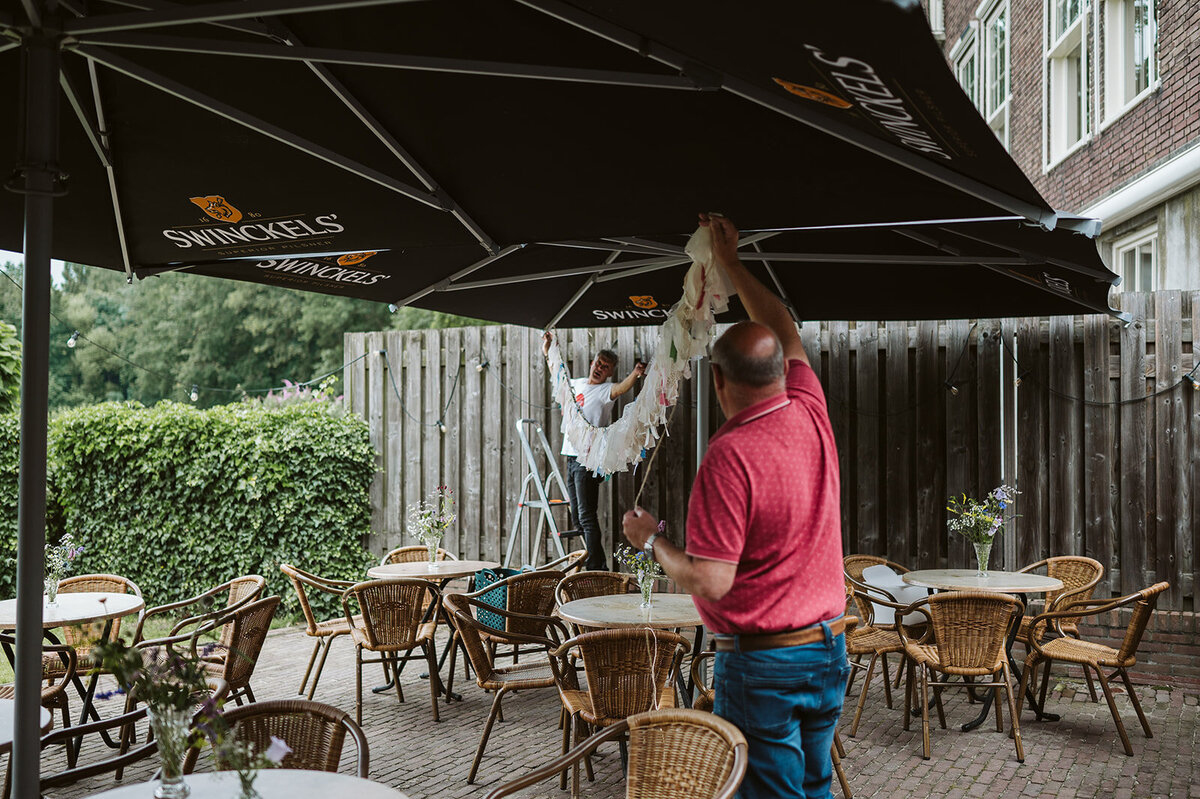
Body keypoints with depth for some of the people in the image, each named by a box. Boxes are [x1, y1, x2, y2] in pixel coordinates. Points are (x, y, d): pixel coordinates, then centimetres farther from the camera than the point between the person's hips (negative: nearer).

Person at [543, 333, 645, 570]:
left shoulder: (604, 390, -7)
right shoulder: (578, 384, 15)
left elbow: (620, 388, -31)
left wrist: (635, 374, -49)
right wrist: (547, 350, 37)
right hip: (572, 457, 8)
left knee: (586, 516, -12)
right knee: (577, 518, 14)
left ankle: (595, 567, -9)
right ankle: (598, 564, 25)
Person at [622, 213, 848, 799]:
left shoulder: (730, 455, -23)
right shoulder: (810, 415, -2)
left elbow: (709, 582, -24)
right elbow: (784, 331, 17)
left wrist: (651, 540, -6)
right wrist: (731, 263, 25)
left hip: (761, 664, -7)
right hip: (829, 650, 7)